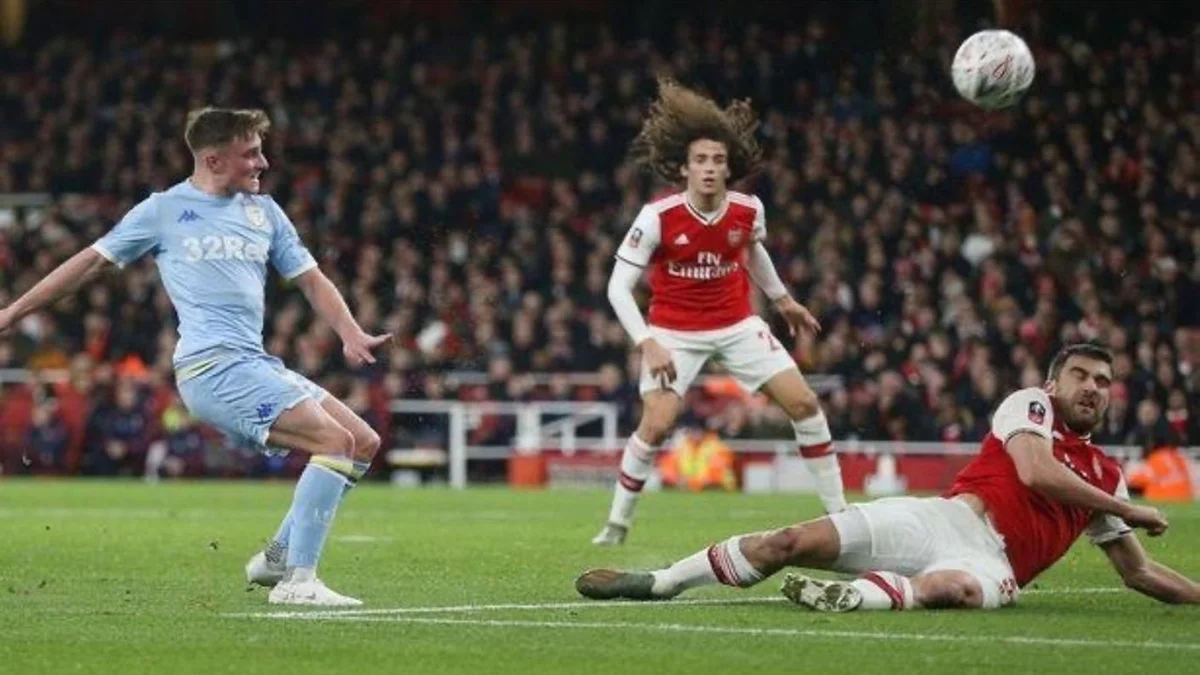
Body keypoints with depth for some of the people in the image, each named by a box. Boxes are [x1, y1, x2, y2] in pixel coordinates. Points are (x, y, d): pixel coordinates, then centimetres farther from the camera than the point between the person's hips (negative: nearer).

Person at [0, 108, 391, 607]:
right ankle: (296, 581, -24)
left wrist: (351, 335, 2)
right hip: (212, 365, -7)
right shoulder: (164, 211, 4)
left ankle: (278, 557, 9)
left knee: (364, 443, 2)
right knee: (336, 441, -22)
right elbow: (93, 261, 11)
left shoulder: (263, 211, 19)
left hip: (254, 364, 7)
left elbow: (310, 279, 21)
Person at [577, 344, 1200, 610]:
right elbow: (1034, 471, -10)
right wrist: (1129, 510, -2)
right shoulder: (1029, 405, 10)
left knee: (957, 588, -41)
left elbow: (1139, 572, 26)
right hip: (953, 519, -1)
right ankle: (655, 583, -5)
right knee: (796, 542, -15)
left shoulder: (1105, 476, 22)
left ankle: (848, 598, -56)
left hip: (992, 561, 1)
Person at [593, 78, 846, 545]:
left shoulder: (748, 210, -10)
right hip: (674, 331, -4)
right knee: (657, 424, -19)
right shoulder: (658, 218, -22)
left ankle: (839, 512, 7)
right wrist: (647, 344, -28)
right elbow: (618, 286, -18)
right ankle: (617, 524, 1)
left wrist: (782, 299, 26)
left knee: (803, 403, -5)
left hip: (737, 324, 4)